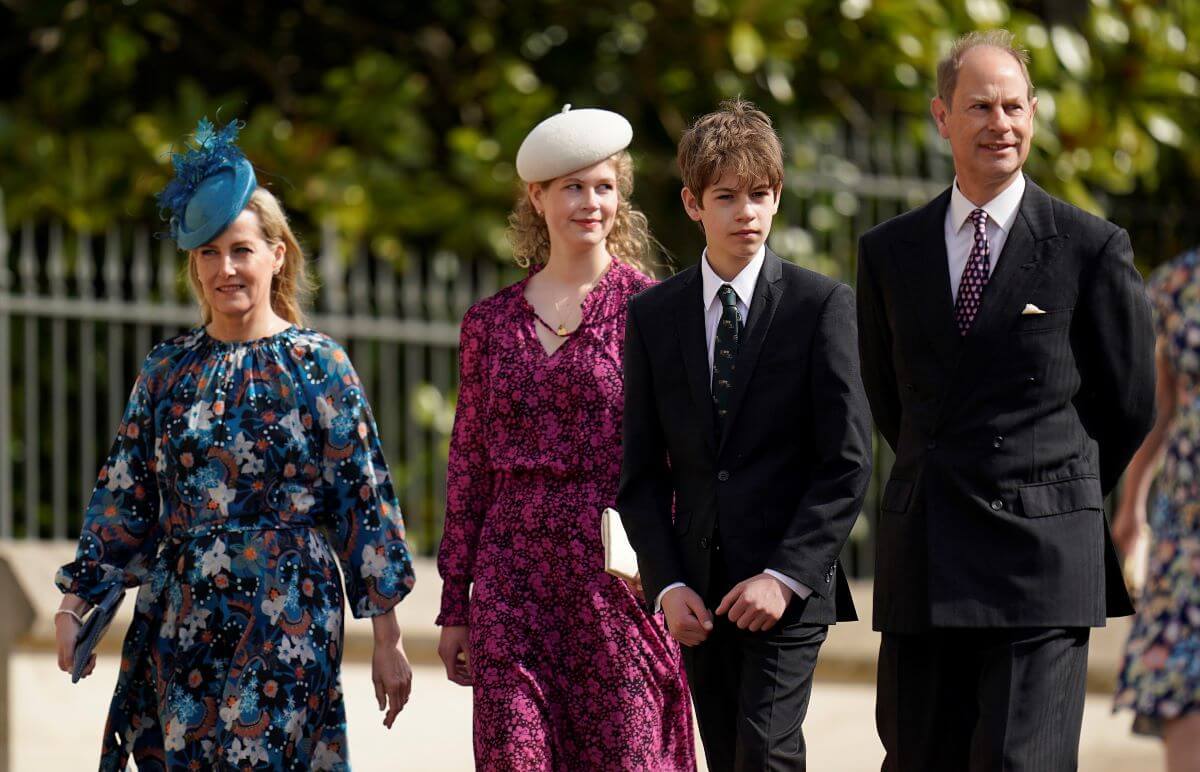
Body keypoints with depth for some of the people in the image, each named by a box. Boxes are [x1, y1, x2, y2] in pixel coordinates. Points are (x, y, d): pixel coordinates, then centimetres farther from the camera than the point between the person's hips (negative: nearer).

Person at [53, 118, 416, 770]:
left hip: (286, 618, -3)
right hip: (180, 619, 3)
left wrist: (387, 637, -4)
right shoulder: (168, 370, 9)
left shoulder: (317, 366, -1)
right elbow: (123, 498, 12)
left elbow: (364, 498, -1)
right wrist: (76, 601, 5)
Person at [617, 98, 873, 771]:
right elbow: (640, 470, 8)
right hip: (698, 594, 4)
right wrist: (667, 583, -4)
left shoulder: (823, 306, -2)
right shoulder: (652, 316, 8)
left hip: (790, 587, -4)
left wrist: (786, 576, -14)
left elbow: (849, 461, -6)